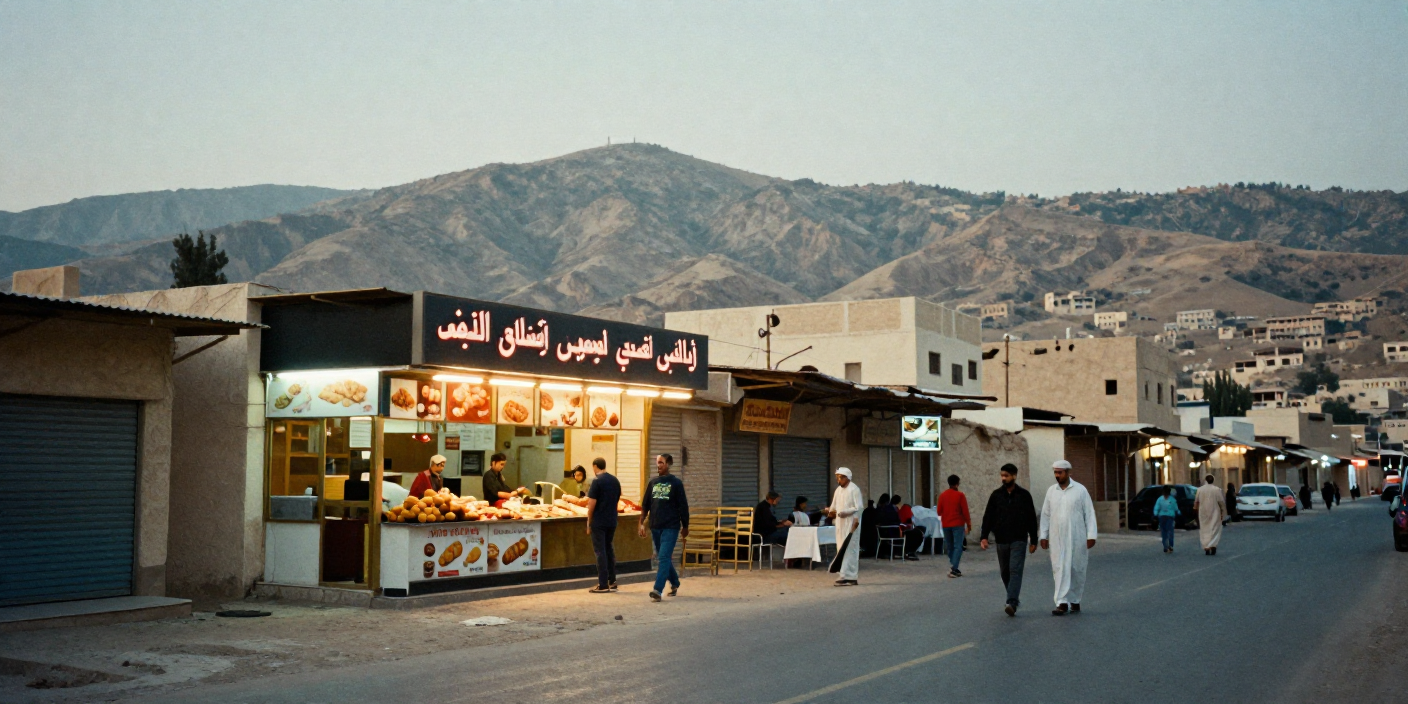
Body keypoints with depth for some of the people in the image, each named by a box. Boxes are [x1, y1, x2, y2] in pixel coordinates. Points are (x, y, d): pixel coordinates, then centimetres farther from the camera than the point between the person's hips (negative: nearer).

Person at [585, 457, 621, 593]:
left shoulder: (597, 481, -13)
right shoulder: (615, 481, 8)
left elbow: (592, 504, -14)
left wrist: (589, 523, -5)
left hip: (598, 522, -6)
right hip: (612, 521, 6)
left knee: (600, 551, -2)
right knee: (609, 549, 16)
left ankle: (603, 585, -2)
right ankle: (612, 582, 18)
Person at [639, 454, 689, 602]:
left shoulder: (676, 483, -4)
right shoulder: (652, 482, 9)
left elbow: (683, 506, -1)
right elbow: (645, 504, 11)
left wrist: (685, 526, 1)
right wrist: (641, 523, 5)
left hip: (671, 527, -5)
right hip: (655, 527, 5)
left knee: (664, 557, -13)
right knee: (663, 558, 14)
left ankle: (657, 590, -18)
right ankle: (675, 583, 33)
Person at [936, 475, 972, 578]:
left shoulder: (942, 495, 4)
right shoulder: (960, 495, -6)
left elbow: (939, 511, 7)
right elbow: (965, 511, -7)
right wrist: (968, 524, 3)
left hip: (946, 525, 4)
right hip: (958, 524, -4)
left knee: (950, 547, 12)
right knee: (958, 547, -6)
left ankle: (954, 569, 16)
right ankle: (953, 567, -21)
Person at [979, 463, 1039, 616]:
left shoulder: (1024, 495, 1)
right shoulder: (996, 495, 5)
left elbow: (1032, 519, 5)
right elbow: (988, 517, 4)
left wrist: (1033, 541, 4)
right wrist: (984, 536, -7)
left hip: (1019, 540, -3)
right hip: (1001, 540, 3)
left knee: (1015, 571, -14)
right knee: (1005, 572, 9)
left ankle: (1012, 603, -22)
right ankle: (1014, 599, 24)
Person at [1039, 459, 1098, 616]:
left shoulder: (1080, 490, -2)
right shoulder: (1051, 491, 7)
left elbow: (1089, 513, -3)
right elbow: (1046, 514, 10)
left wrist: (1091, 535, -8)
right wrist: (1043, 535, 6)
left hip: (1077, 538, -2)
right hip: (1057, 539, 2)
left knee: (1077, 570, 6)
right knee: (1060, 569, -5)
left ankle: (1075, 601, 20)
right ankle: (1062, 603, -8)